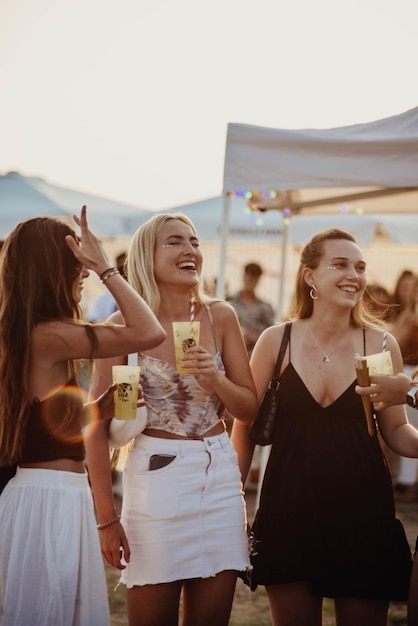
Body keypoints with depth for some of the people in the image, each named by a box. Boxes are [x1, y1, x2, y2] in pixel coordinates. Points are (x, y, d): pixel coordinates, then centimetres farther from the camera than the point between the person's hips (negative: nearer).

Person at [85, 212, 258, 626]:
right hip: (155, 475, -4)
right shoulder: (125, 325, -7)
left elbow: (250, 410, 9)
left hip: (220, 475, 4)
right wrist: (106, 517, -6)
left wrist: (214, 378, -12)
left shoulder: (220, 317, 3)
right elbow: (97, 425, -5)